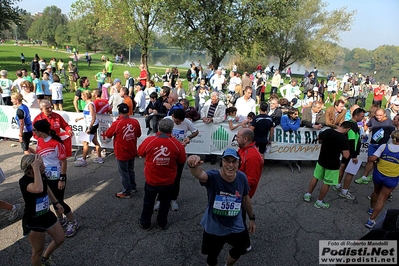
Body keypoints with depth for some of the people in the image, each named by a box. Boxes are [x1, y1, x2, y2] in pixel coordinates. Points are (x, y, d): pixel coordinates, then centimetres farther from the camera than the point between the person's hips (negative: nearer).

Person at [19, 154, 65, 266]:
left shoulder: (42, 175, -9)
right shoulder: (24, 181, -30)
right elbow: (39, 189, -53)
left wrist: (56, 202, 20)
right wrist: (36, 168, -45)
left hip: (46, 215, 7)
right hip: (32, 221, -7)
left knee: (60, 239, 19)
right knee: (38, 250, 10)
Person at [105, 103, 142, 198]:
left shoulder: (116, 123, -23)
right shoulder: (135, 122, -10)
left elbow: (108, 134, -6)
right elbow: (139, 134, 5)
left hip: (121, 153, -5)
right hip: (132, 152, 5)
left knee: (124, 173, 11)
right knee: (131, 170, 24)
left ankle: (126, 192, 23)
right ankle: (133, 187, 39)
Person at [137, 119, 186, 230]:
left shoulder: (149, 140, -20)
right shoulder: (177, 144, -19)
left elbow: (140, 153, 0)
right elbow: (182, 161, -4)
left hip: (151, 180, 0)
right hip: (168, 181, 1)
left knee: (148, 202, 22)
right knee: (165, 202, 23)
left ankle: (145, 223, 39)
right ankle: (162, 223, 41)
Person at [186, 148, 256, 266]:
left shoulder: (242, 178, -15)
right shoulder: (213, 177, -28)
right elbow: (199, 174, -52)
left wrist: (251, 218, 13)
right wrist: (194, 166, -75)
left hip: (236, 226, 4)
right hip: (214, 228, -4)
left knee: (239, 250, 28)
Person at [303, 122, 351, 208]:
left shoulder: (327, 131, -7)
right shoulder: (343, 139, -22)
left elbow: (318, 138, 13)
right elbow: (346, 156, -23)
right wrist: (340, 149, -5)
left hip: (321, 160, 5)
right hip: (332, 164, -5)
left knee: (315, 177, 22)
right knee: (326, 183, 10)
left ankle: (308, 195, 32)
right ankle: (319, 202, 22)